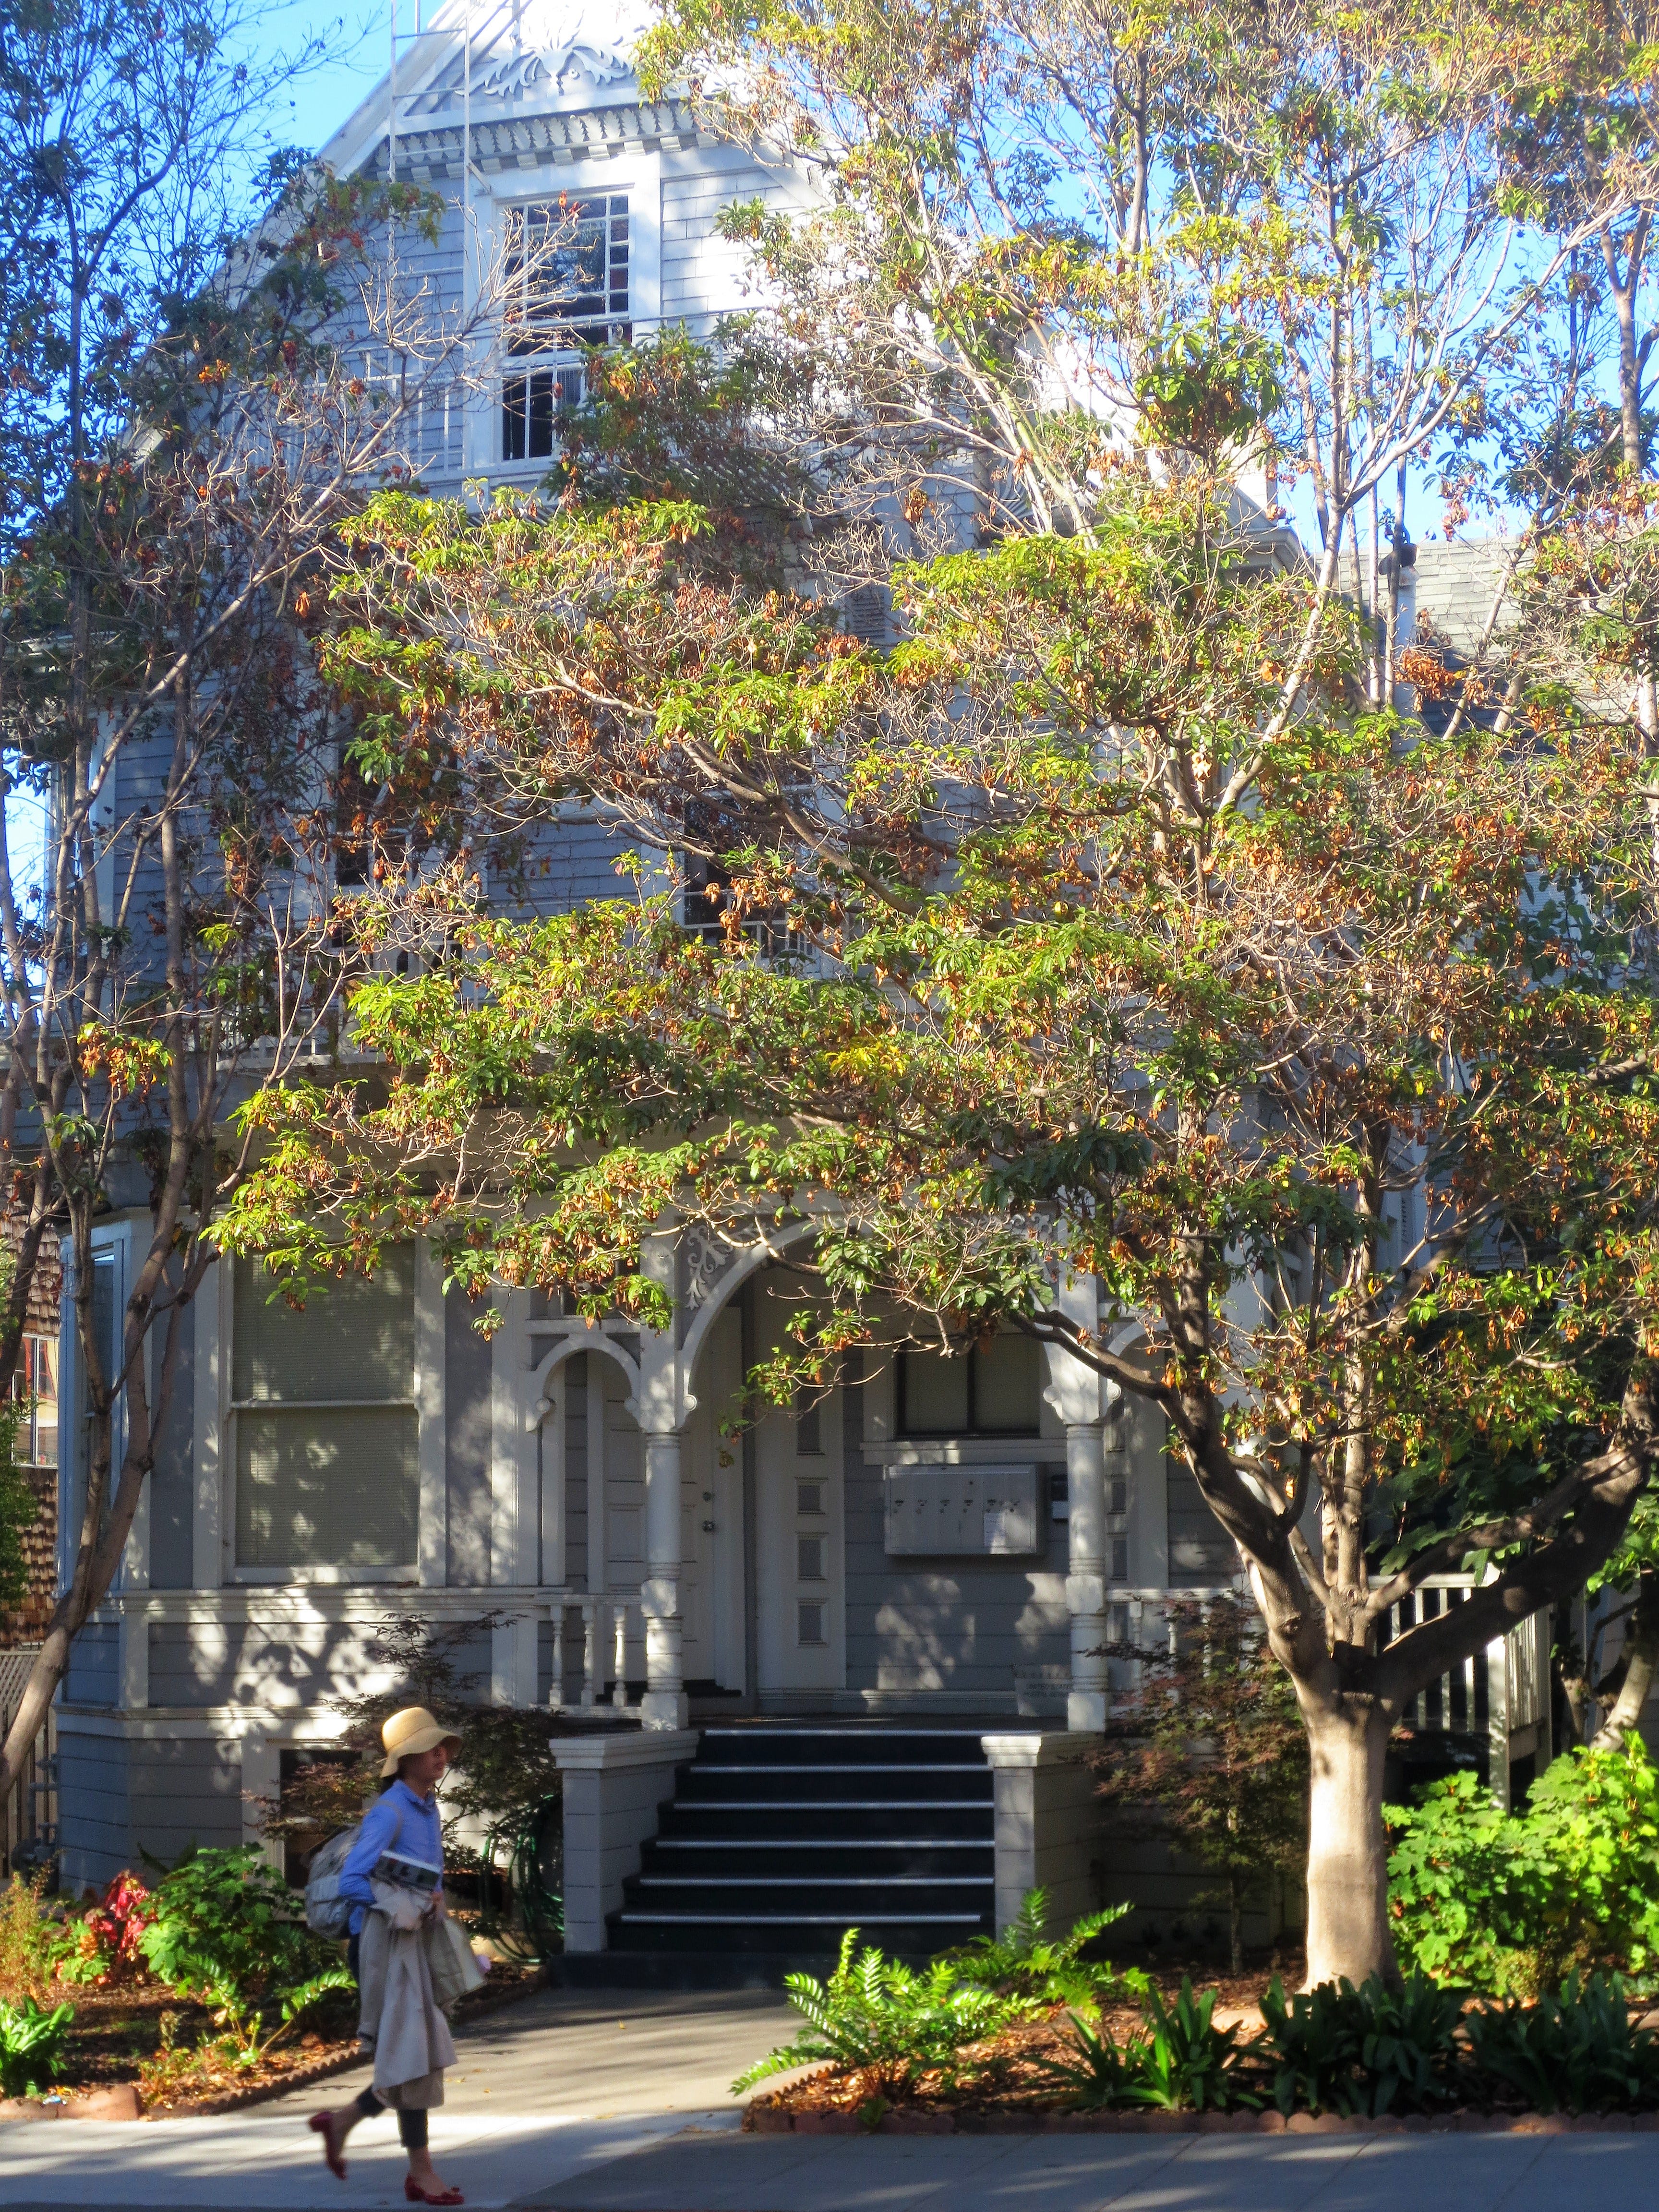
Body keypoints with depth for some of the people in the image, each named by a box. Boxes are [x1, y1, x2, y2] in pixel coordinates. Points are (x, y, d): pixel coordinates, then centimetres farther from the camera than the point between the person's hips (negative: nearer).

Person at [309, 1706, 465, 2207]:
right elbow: (351, 1881, -20)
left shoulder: (428, 1809, 11)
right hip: (384, 1941, -9)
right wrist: (403, 1908, -19)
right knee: (412, 2056, -5)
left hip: (415, 1943, 9)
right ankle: (421, 2174, 3)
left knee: (424, 2057, 11)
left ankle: (341, 2122, 26)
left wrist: (434, 1901, 2)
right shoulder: (388, 1812, -15)